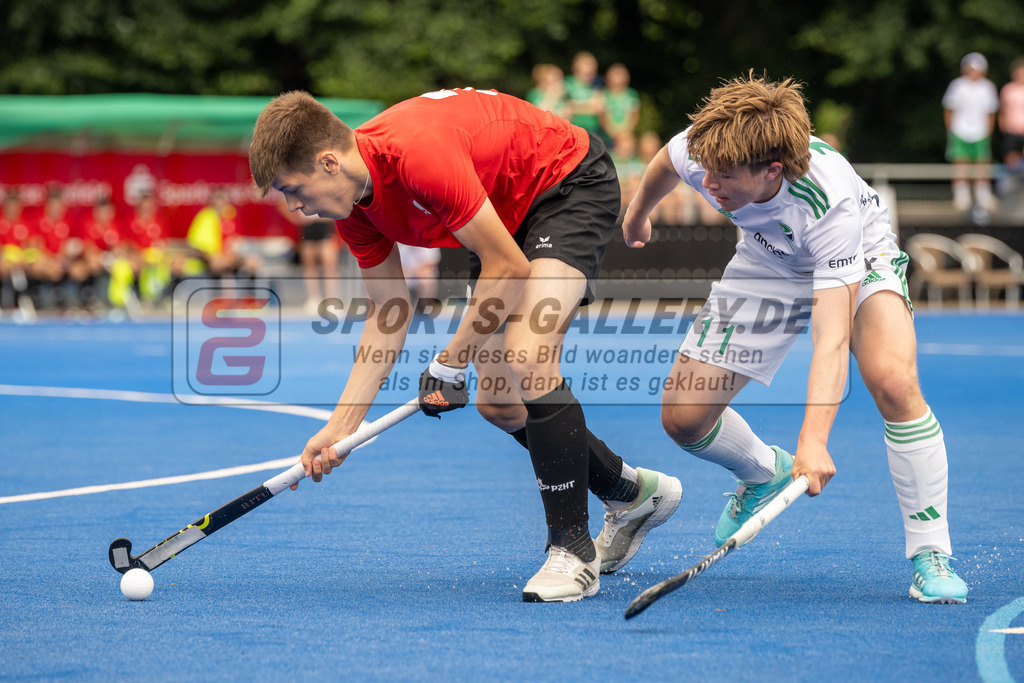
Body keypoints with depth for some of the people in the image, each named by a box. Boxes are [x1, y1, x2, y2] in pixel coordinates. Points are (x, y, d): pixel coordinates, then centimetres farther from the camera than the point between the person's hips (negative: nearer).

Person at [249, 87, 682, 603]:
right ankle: (632, 493, 28)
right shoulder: (351, 200, -9)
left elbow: (508, 267, -29)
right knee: (497, 402, 7)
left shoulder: (418, 155, -36)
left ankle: (572, 551, -18)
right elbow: (387, 314, 1)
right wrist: (341, 426, -5)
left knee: (525, 360, -27)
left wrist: (452, 363, -19)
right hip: (506, 218, 9)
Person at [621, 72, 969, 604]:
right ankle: (764, 473, 31)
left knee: (893, 381, -34)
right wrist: (638, 214, 18)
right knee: (683, 417, -4)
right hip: (768, 267, 5)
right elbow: (665, 165, -2)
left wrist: (813, 440, -57)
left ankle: (930, 556, -21)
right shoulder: (703, 150, -30)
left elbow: (831, 337, -47)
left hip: (858, 258, -4)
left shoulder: (831, 204, -43)